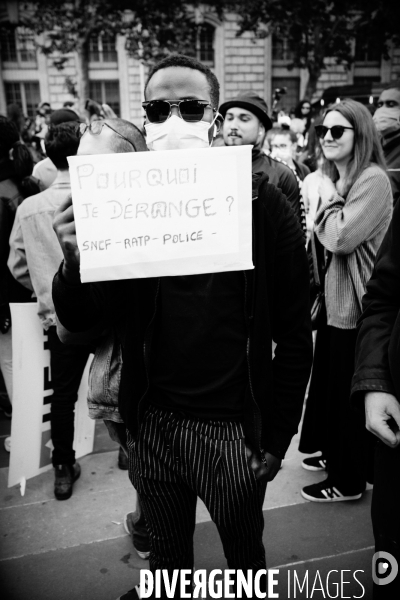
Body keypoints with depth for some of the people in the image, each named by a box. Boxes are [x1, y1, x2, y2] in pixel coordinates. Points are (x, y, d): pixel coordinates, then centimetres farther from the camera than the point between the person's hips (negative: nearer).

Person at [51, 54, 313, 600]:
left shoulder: (261, 203, -10)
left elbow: (293, 337, -6)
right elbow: (77, 321, -1)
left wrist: (276, 440, -4)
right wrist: (74, 262, -21)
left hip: (234, 427, -2)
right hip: (152, 422, 3)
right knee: (166, 555, 24)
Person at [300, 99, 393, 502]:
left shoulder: (373, 180, -16)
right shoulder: (334, 178, 14)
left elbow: (341, 238, -23)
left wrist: (329, 198, -12)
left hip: (356, 303, -9)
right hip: (333, 296, 9)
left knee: (349, 390, 3)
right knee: (328, 381, 19)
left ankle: (348, 480, 20)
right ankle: (334, 452, 39)